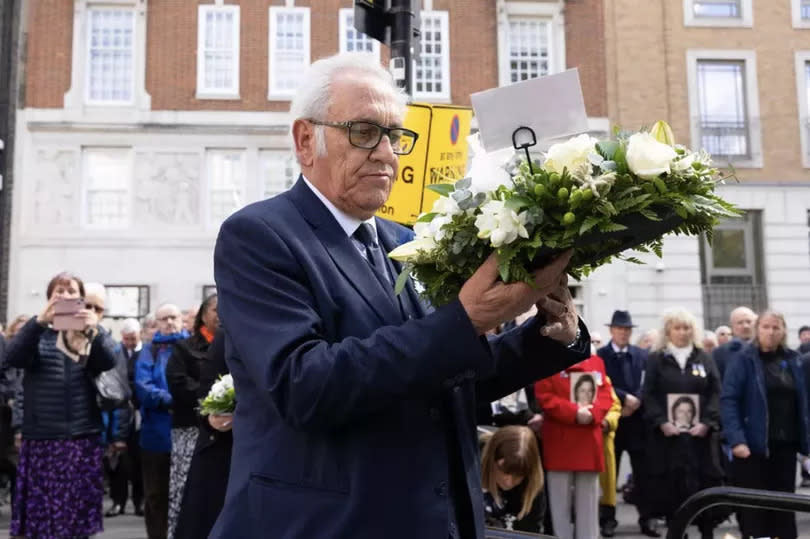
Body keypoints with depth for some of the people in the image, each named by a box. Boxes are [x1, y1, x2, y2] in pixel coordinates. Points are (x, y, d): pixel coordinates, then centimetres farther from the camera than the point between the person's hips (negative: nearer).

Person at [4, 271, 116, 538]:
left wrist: (93, 331, -30)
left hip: (83, 437, 1)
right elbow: (13, 357, -13)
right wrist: (39, 321, -28)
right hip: (41, 437, -1)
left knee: (78, 511, 3)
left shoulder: (92, 332, 8)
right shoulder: (38, 332, 6)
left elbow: (108, 363, -10)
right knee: (40, 512, -2)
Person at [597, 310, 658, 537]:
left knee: (642, 471, 3)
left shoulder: (642, 355, 10)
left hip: (637, 419, 2)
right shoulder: (600, 355, 1)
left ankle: (646, 518, 10)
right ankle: (608, 517, 16)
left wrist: (635, 402, -13)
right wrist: (625, 398, -16)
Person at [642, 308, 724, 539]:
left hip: (700, 434, 1)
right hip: (667, 435, -1)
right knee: (671, 485, 0)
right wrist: (661, 422, -13)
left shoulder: (705, 359, 11)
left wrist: (707, 423, -10)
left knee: (704, 484, -1)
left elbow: (715, 394, 4)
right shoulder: (656, 360, 6)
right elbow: (648, 395, 0)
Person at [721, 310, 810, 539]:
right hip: (754, 444, -5)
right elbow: (728, 400, -13)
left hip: (786, 444, 5)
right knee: (753, 506, 2)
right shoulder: (744, 360, -6)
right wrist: (736, 439, -22)